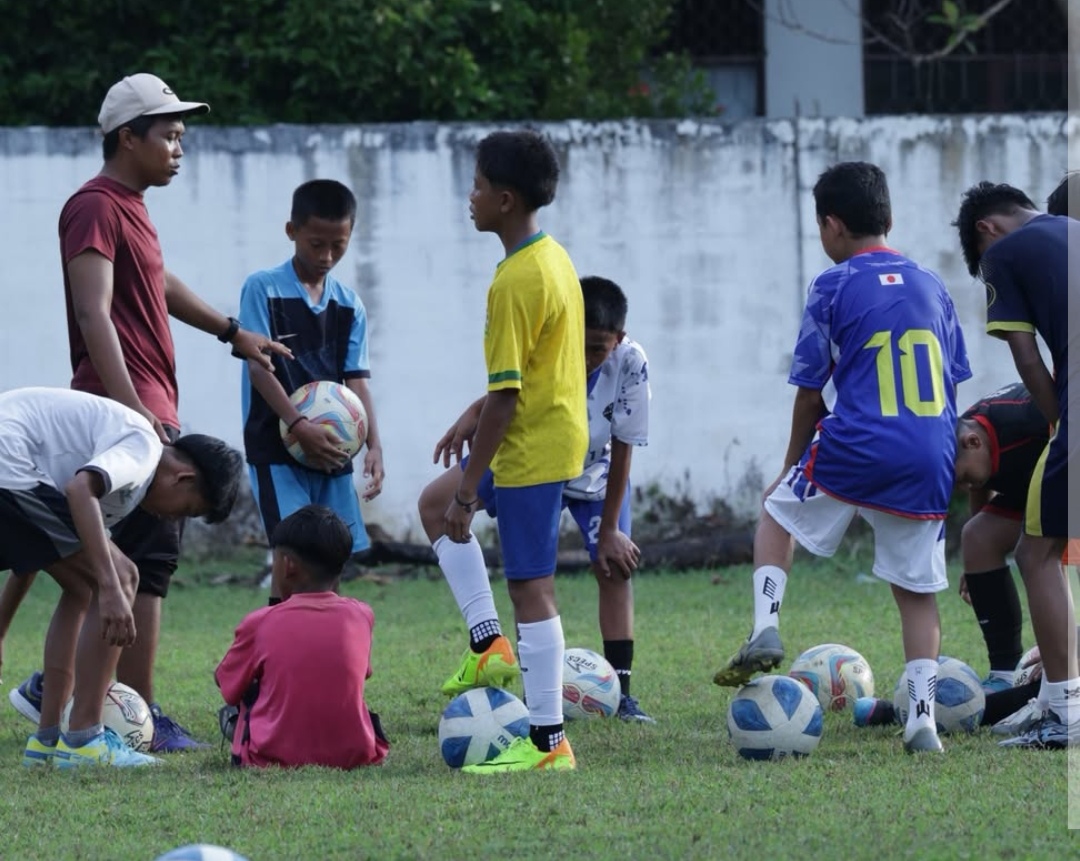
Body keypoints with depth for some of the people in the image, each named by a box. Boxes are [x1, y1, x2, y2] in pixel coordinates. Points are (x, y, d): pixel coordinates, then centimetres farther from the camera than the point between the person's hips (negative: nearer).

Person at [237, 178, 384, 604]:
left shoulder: (348, 305, 10)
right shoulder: (263, 289, -5)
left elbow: (356, 378, 8)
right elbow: (259, 366, -11)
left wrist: (374, 444, -7)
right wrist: (299, 426, -24)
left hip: (333, 451, 6)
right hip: (277, 449, -5)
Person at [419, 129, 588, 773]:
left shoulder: (516, 281, -21)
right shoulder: (554, 258, 9)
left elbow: (506, 396, -22)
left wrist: (469, 487, -19)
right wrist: (471, 421, 24)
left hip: (533, 450, -11)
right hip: (561, 426, 11)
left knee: (530, 585, -6)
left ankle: (548, 740, -2)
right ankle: (490, 643, 16)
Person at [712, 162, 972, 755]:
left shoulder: (833, 288, -1)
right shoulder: (931, 287, 13)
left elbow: (810, 394, 2)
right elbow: (953, 381, 16)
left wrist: (791, 466, 15)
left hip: (854, 450, -4)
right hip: (931, 458, 4)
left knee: (776, 513, 22)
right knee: (918, 589, 11)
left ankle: (766, 628, 4)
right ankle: (922, 715, 0)